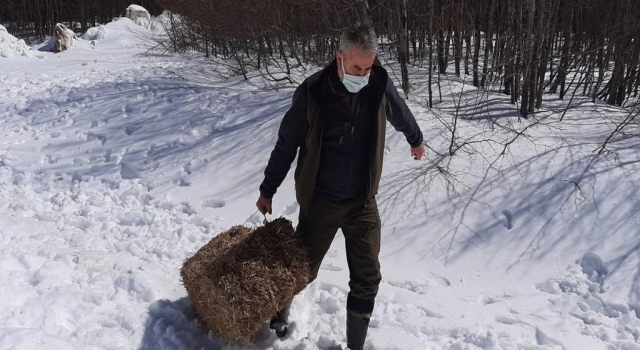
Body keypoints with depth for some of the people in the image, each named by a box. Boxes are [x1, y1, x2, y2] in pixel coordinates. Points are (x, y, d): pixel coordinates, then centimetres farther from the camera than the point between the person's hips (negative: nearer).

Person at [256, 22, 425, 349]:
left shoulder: (380, 85, -9)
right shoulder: (312, 92, -16)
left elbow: (401, 115, 15)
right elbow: (286, 144, -4)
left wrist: (416, 140, 33)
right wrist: (268, 190, 5)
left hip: (363, 201, 2)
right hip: (320, 202, -2)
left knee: (367, 278, 2)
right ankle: (279, 313, 43)